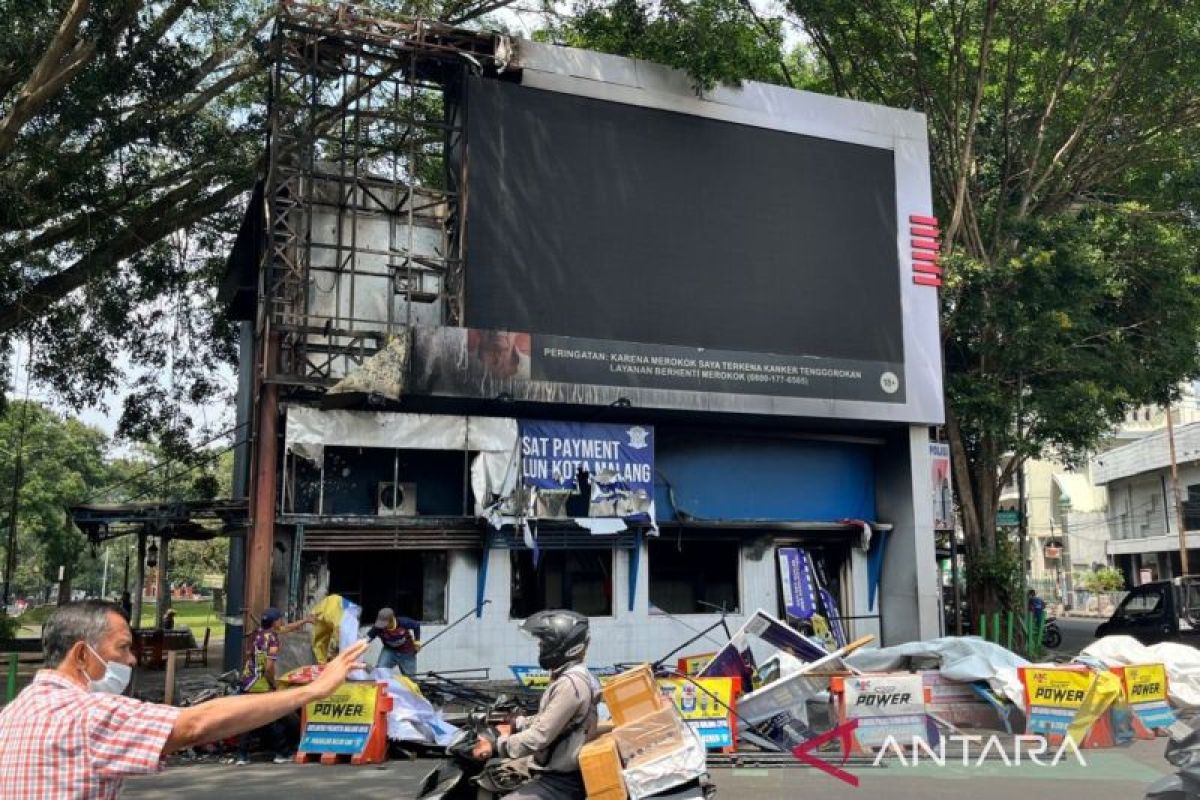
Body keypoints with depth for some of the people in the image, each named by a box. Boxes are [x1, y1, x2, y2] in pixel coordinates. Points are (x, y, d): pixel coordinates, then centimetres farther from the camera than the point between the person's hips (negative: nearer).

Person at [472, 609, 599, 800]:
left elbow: (540, 736, -24)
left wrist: (495, 747, -17)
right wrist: (514, 726, 18)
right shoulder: (571, 676, 11)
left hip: (559, 783, -11)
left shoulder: (570, 683, -22)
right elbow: (545, 721, 22)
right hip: (556, 772, 11)